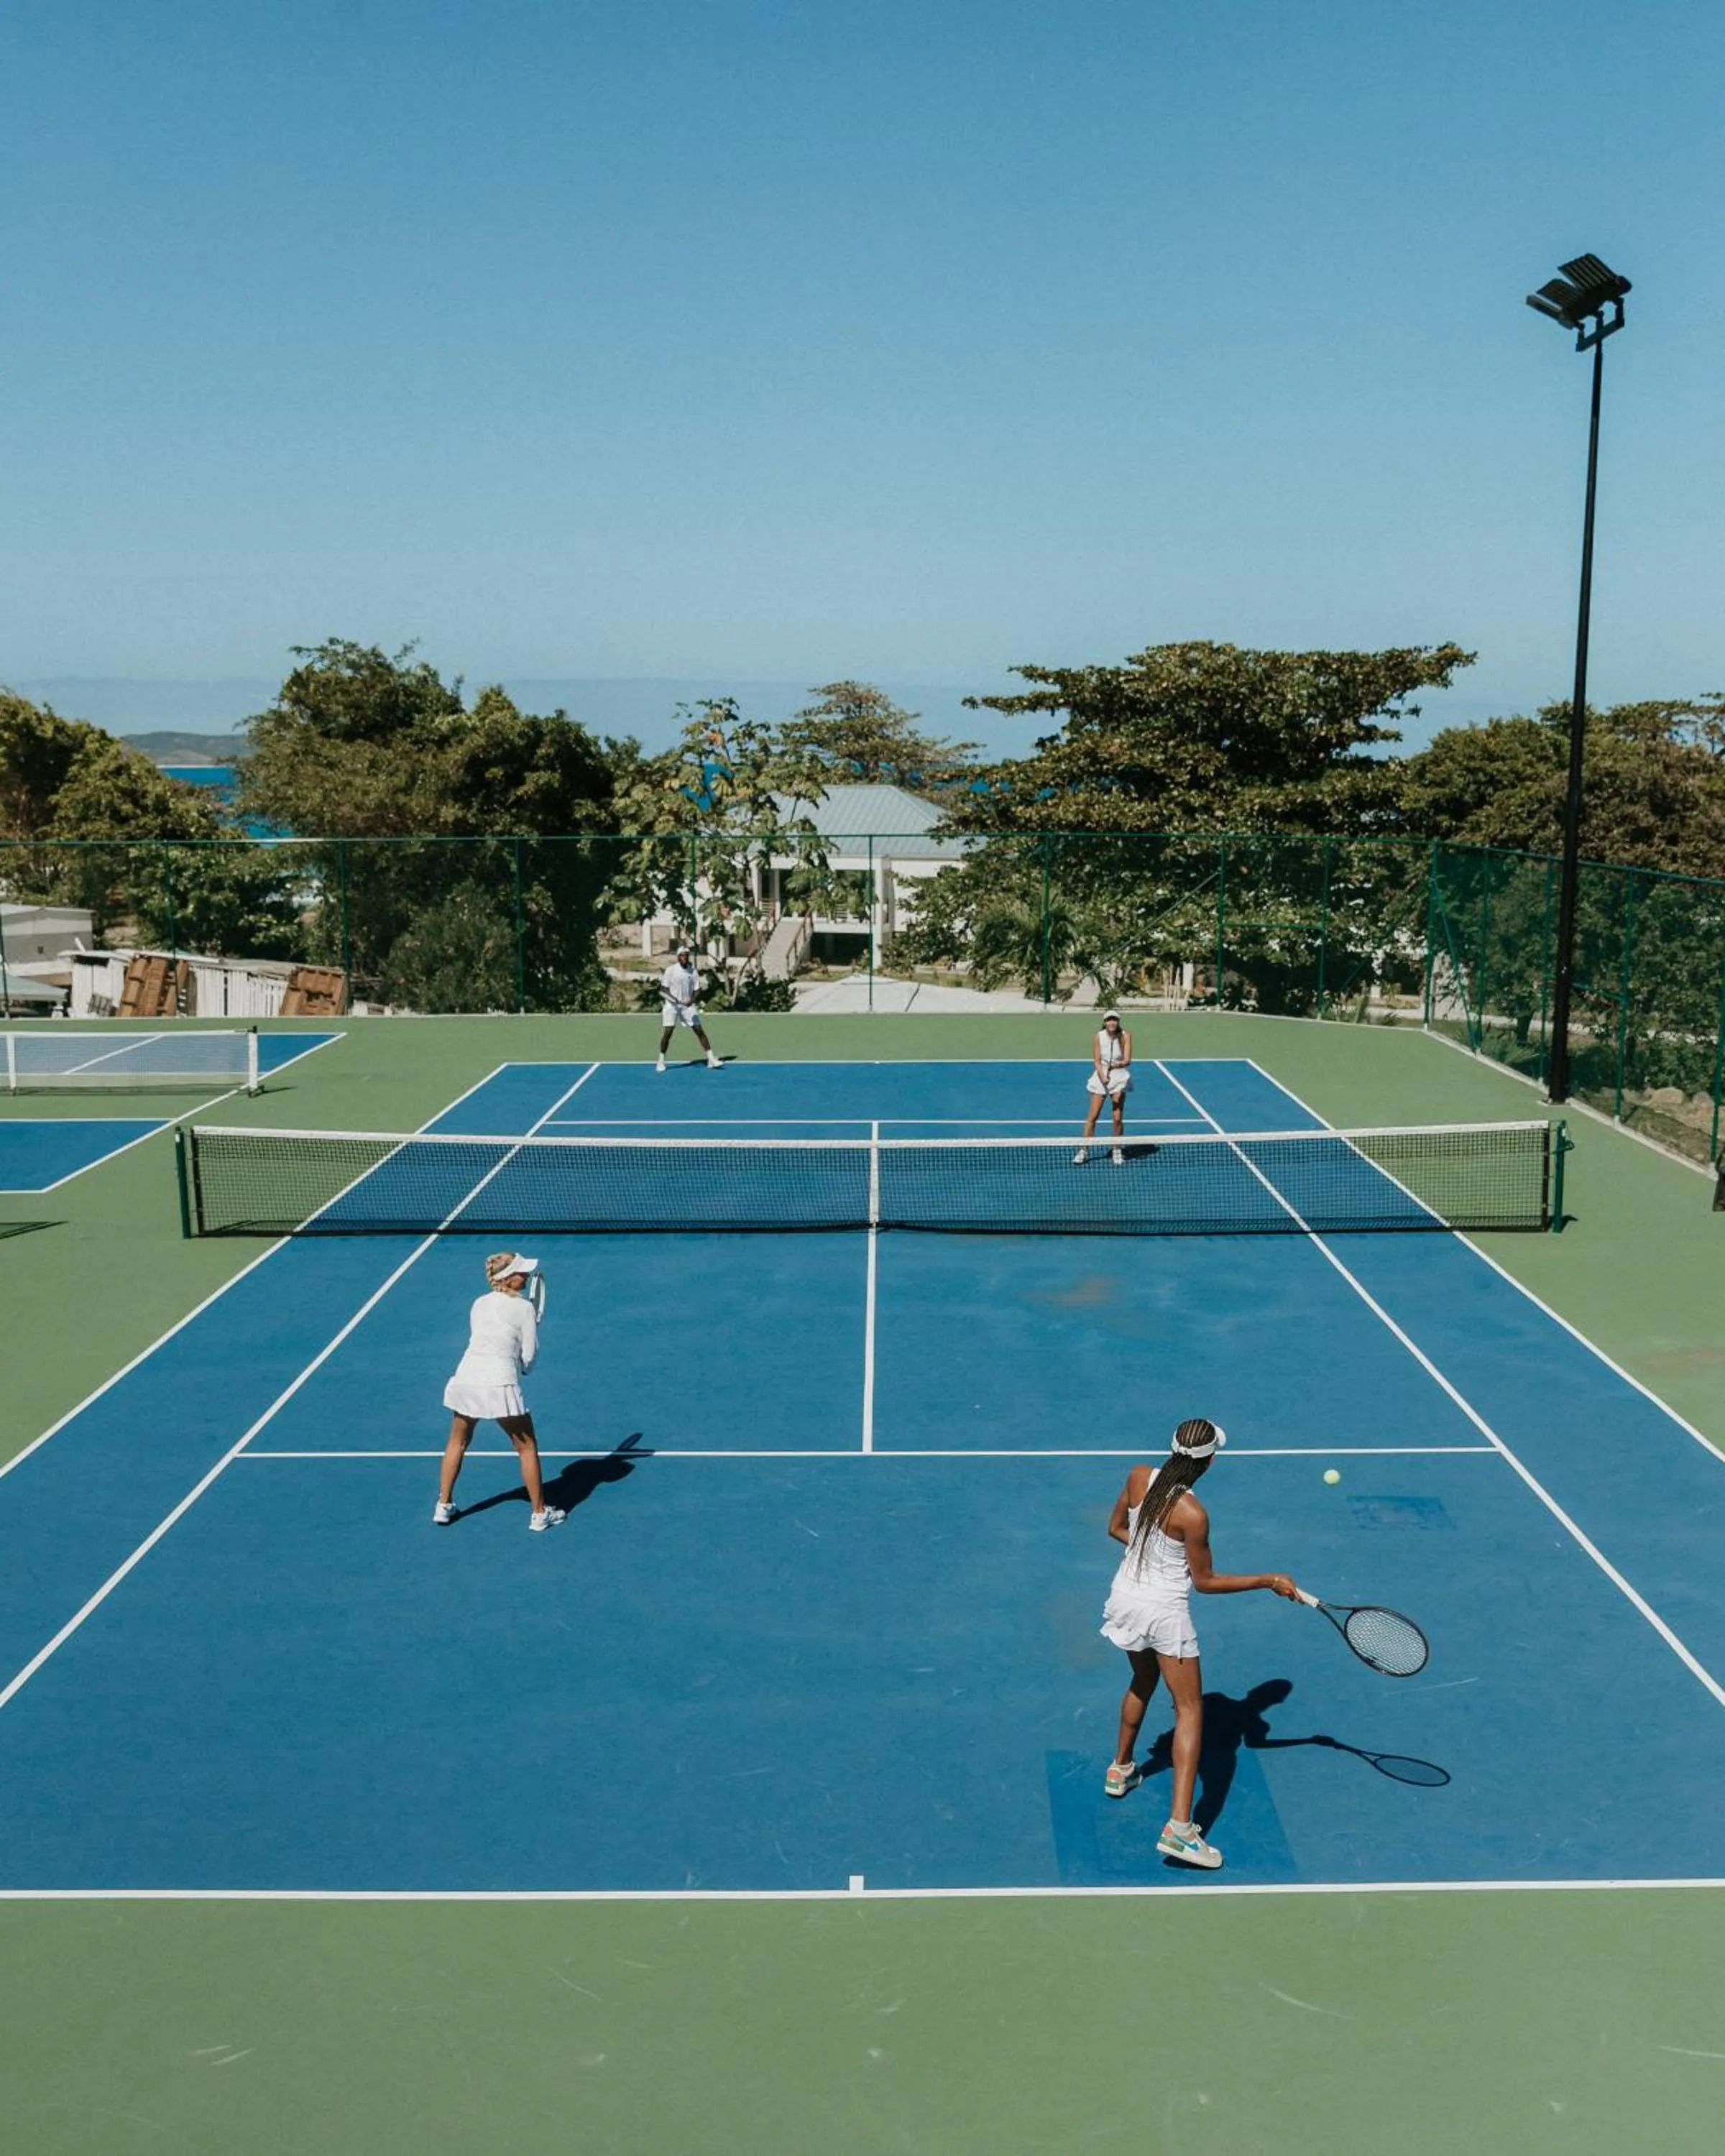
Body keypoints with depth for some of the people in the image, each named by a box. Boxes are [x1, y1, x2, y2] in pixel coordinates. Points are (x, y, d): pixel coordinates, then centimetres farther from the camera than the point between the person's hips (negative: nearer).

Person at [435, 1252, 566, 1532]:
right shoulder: (524, 1308, -3)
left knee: (458, 1442, 26)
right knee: (527, 1447, 10)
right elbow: (528, 1355, -1)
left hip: (465, 1379, 5)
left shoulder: (478, 1304, 13)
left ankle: (444, 1505, 32)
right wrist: (522, 1367, 20)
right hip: (500, 1384, -5)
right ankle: (539, 1513, 14)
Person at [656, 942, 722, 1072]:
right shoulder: (670, 970, -5)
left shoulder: (693, 972, 1)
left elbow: (697, 990, 1)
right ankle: (661, 1060, 8)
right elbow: (664, 988, -4)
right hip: (672, 1006, -2)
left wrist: (692, 1001, -18)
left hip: (688, 1006, 2)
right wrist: (672, 998, -21)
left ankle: (711, 1059, 1)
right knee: (668, 1032, -6)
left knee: (700, 1031, -2)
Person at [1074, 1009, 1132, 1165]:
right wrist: (1103, 1077, -23)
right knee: (1093, 1116, -1)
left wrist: (1117, 1065, -31)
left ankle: (1117, 1152, 13)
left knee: (1118, 1118, -2)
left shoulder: (1125, 1036, -7)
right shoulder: (1099, 1037, -7)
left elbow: (1127, 1060, -12)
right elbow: (1096, 1061, -8)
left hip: (1120, 1077, 0)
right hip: (1101, 1077, 0)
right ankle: (1084, 1150, 8)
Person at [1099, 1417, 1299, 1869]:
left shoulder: (1139, 1478, -7)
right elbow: (1206, 1581, -12)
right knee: (1189, 1709, 2)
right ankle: (1179, 1828, -5)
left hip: (1125, 1595, 7)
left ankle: (1121, 1770, 50)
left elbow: (1115, 1528, 9)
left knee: (1142, 1683, 31)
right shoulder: (1192, 1515, -25)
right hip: (1165, 1612, -7)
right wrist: (1269, 1581, -8)